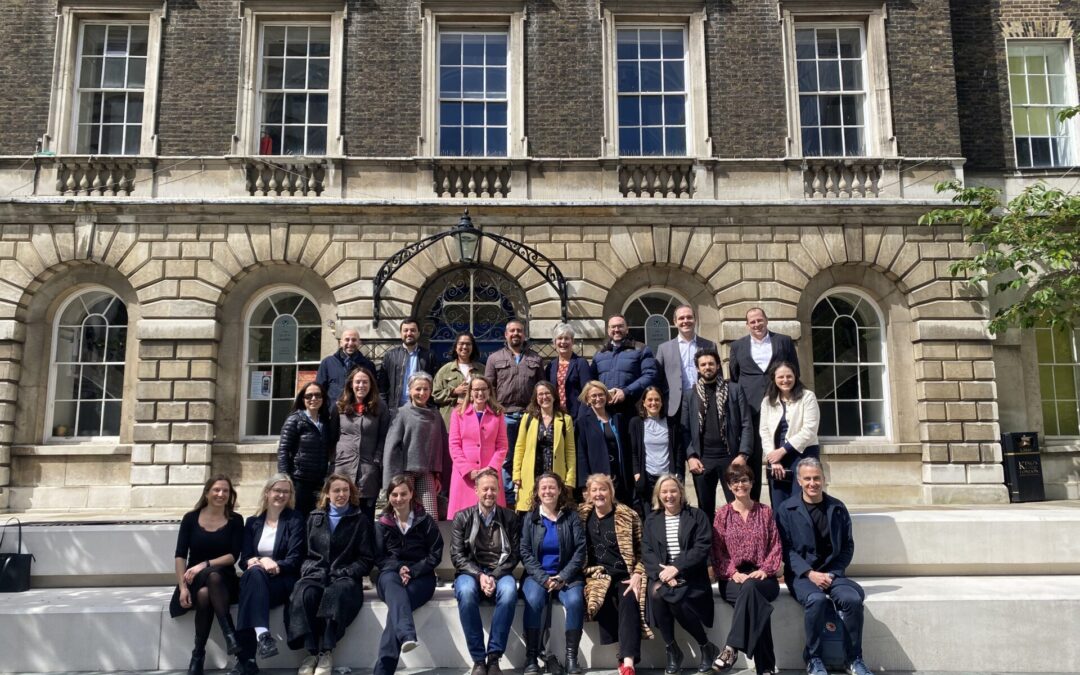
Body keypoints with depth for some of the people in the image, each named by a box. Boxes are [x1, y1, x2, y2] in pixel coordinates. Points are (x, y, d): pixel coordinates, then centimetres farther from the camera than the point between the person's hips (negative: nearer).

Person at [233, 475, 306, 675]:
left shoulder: (295, 520, 7)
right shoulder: (253, 522, 17)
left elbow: (295, 559, -3)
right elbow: (244, 559, 10)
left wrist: (275, 565, -22)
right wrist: (255, 562, -14)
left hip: (284, 580, -3)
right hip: (256, 578, 3)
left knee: (254, 576, -35)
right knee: (254, 573, -35)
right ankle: (262, 634, -51)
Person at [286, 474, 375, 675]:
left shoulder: (361, 521, 12)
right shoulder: (314, 518, 21)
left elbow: (366, 559, 7)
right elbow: (305, 552, 17)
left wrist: (344, 573, -7)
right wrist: (310, 569, -3)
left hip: (345, 577, -2)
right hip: (316, 574, 2)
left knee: (336, 593, -38)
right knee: (304, 593, -33)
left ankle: (326, 652, -35)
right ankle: (311, 650, -33)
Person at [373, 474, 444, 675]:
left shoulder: (426, 521, 6)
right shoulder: (382, 524, 13)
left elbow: (435, 556, 2)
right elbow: (379, 557, 10)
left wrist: (411, 571, -12)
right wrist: (399, 568, -10)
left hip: (420, 577, -1)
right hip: (391, 574, 1)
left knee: (395, 604, -33)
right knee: (392, 581, -38)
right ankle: (407, 635, -62)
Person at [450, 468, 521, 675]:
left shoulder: (510, 518, 7)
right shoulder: (462, 517, 5)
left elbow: (514, 555, 1)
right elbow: (457, 555, -1)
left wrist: (494, 576, -15)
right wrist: (479, 575, -16)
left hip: (500, 573, 0)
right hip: (470, 572, 0)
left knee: (509, 591, -35)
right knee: (466, 592, -35)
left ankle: (493, 657, -27)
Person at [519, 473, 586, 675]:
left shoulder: (571, 516, 6)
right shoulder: (529, 518, 6)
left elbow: (580, 550, -1)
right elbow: (525, 553, -2)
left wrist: (563, 577, -13)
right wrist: (544, 578, -15)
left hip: (566, 575, 0)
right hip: (537, 575, 0)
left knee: (575, 600, -31)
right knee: (533, 600, -32)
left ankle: (571, 657, -20)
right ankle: (531, 657, -22)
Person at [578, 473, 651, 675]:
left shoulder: (628, 515, 4)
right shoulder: (582, 516, 9)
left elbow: (641, 550, 5)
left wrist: (637, 575, -8)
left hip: (626, 574, -1)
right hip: (598, 575, 1)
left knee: (629, 602, -30)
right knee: (601, 600, -31)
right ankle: (628, 654, -26)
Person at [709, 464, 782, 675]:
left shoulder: (765, 512, 12)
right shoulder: (723, 514, 9)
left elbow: (776, 546, 6)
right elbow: (717, 551, 4)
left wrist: (765, 570, -11)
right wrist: (734, 573, -13)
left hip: (762, 578, 0)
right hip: (732, 579, 0)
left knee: (750, 587, -38)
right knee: (755, 601, -35)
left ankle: (732, 648, -39)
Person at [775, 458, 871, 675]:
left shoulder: (838, 508, 7)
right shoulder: (786, 509, -1)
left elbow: (847, 546, 7)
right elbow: (786, 548, -5)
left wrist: (832, 573, -7)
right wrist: (809, 573, -16)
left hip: (832, 572, 3)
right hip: (801, 574, -2)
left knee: (853, 598, -27)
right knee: (816, 599, -34)